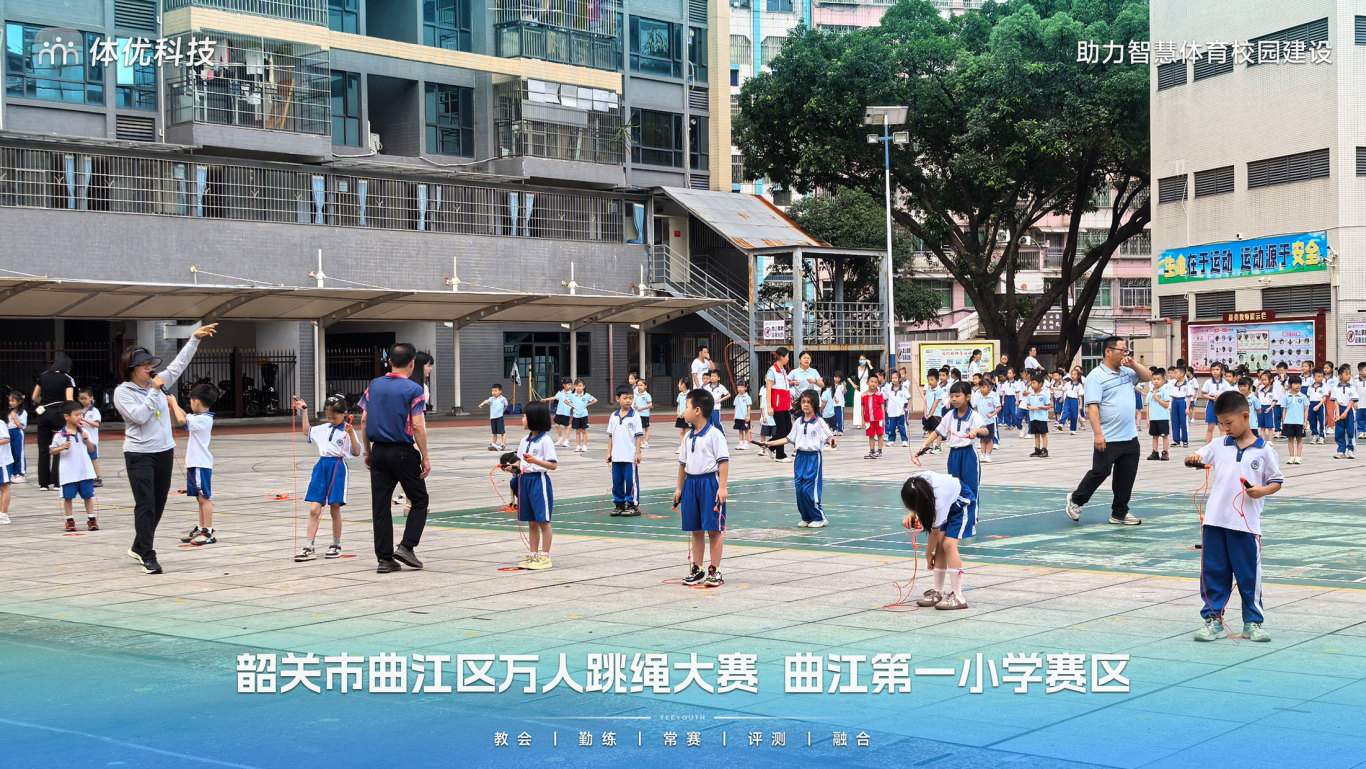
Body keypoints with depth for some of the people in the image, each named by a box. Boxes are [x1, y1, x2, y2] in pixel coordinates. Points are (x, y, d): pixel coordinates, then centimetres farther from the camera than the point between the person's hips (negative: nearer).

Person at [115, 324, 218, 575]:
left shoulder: (158, 383, 8)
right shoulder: (123, 392, -7)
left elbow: (179, 364, 13)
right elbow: (139, 416, -20)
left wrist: (195, 338, 10)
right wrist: (154, 392, -16)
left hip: (164, 452, 6)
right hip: (139, 455, -6)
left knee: (158, 505, 12)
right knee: (145, 506, -9)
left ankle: (139, 548, 29)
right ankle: (148, 557, -7)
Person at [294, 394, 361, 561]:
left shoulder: (348, 431, -3)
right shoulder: (323, 428, 12)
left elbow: (356, 452, -9)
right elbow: (307, 432, 30)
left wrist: (351, 433, -19)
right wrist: (304, 412, 26)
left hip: (338, 468, -5)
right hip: (321, 467, 5)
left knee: (335, 509, 4)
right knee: (314, 509, -2)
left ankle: (336, 545, 18)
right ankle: (308, 548, -2)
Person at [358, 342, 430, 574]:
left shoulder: (374, 385, 5)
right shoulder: (413, 390, -9)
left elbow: (364, 420, 6)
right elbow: (417, 427, -13)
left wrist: (368, 451, 15)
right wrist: (425, 457, -6)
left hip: (378, 451, 5)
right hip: (403, 452, -5)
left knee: (380, 506, 6)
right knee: (419, 501, 11)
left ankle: (385, 558, 6)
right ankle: (406, 546, -2)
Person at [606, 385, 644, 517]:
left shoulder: (635, 416, -5)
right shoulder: (613, 416, 7)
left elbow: (639, 435, -5)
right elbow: (610, 435, 12)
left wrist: (638, 452, -10)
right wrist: (609, 452, 9)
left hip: (630, 456, -4)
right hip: (616, 456, 4)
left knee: (631, 481, 0)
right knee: (617, 481, 10)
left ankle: (633, 505, 9)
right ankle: (619, 504, 21)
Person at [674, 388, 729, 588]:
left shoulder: (714, 435, -10)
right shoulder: (688, 437, 12)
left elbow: (723, 461, -13)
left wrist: (722, 487, -18)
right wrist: (679, 488, 18)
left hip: (710, 482, -7)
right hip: (691, 482, 7)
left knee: (714, 529, -1)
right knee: (696, 530, 11)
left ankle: (715, 571, 5)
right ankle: (697, 570, 19)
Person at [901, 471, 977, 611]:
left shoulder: (939, 500, -40)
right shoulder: (913, 484, -23)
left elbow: (935, 531, -23)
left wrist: (928, 553, -9)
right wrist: (911, 515, -15)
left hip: (962, 504, -7)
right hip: (948, 502, 7)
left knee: (949, 543, -21)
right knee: (939, 545, -3)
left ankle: (958, 597, -23)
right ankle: (938, 592, 4)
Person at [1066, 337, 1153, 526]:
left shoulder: (1127, 372, 12)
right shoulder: (1096, 376, -10)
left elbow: (1148, 377, 22)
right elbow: (1092, 406, -16)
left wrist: (1133, 364, 3)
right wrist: (1098, 434, -23)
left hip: (1130, 437, 7)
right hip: (1108, 439, -7)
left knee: (1126, 476, 9)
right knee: (1100, 473, -1)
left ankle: (1119, 514, 19)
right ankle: (1076, 500, 21)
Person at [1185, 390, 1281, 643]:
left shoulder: (1264, 450, 0)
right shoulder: (1218, 445, 7)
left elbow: (1277, 481, 5)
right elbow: (1198, 458, 12)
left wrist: (1263, 491, -15)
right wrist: (1193, 459, -11)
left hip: (1246, 524, -3)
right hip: (1215, 520, 3)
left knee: (1249, 574, 5)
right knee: (1213, 572, 7)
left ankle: (1253, 622, 17)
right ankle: (1213, 619, 16)